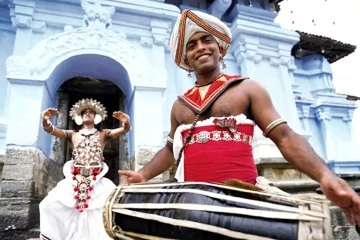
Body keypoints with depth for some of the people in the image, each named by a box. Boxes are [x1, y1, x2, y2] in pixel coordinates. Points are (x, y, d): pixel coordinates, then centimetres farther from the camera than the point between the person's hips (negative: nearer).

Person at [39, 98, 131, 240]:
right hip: (74, 180, 2)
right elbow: (50, 130, -2)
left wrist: (126, 122, -32)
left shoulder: (103, 134, 8)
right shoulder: (72, 135, 12)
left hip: (97, 181, -1)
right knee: (49, 205, -6)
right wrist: (45, 121, -26)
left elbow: (124, 130, -8)